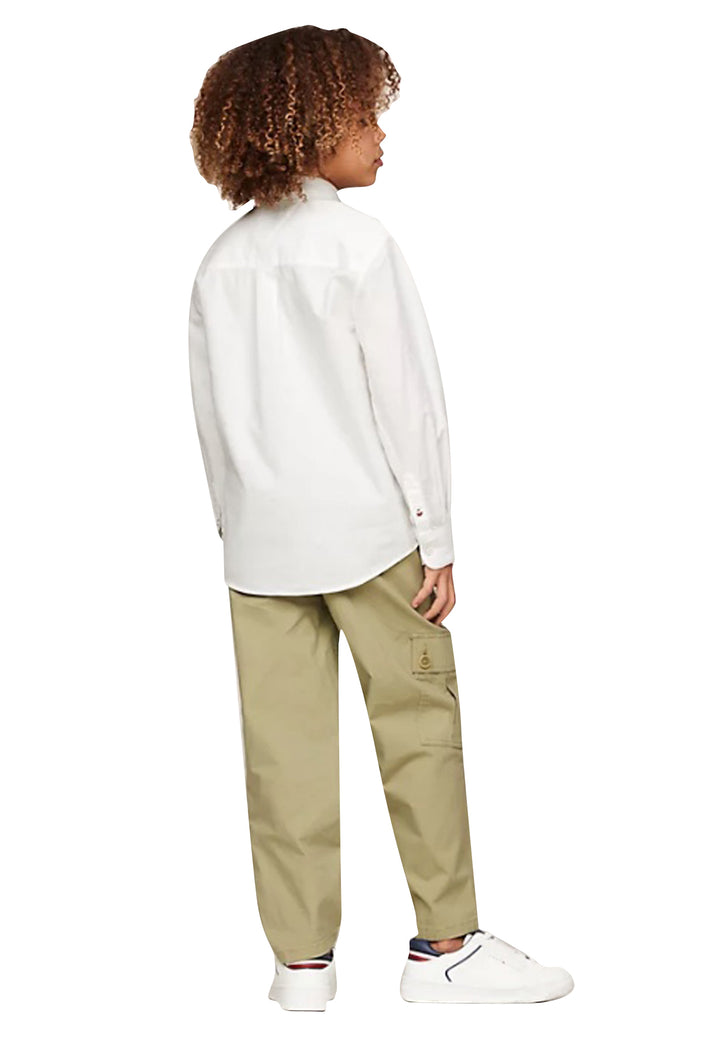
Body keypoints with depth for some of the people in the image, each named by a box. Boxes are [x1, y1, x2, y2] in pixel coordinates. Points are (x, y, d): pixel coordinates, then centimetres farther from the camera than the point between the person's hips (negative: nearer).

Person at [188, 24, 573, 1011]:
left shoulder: (222, 261, 6)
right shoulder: (360, 243, -10)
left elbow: (214, 415, 9)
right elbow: (407, 398, -11)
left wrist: (239, 523, 16)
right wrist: (438, 540, -7)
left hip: (262, 538, 5)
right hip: (368, 527, -5)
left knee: (284, 744, 7)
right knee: (418, 725, 6)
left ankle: (303, 961, 14)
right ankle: (445, 945, 12)